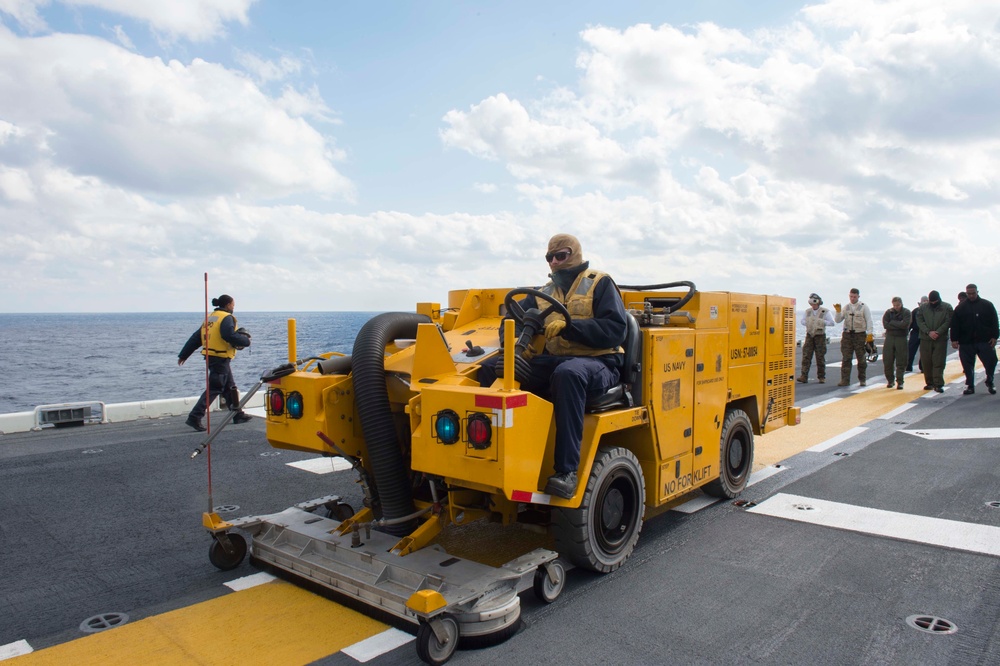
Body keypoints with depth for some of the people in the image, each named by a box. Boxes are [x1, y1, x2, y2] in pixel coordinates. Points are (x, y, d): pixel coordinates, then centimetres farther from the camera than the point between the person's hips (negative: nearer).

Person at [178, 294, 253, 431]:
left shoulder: (210, 317, 16)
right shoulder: (226, 318, -10)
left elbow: (195, 338, 16)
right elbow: (230, 336, -27)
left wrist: (183, 355, 19)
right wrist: (246, 340, -11)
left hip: (211, 358, 9)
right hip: (221, 359, -9)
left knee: (230, 387, 17)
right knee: (214, 389, -7)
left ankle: (238, 415, 25)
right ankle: (195, 417, -10)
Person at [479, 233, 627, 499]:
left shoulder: (600, 283, 4)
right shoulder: (545, 292, 21)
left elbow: (615, 330, -10)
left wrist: (568, 326, -19)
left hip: (597, 364, -6)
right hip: (553, 361, 6)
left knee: (568, 373, -42)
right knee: (491, 368, -11)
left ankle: (567, 470, -40)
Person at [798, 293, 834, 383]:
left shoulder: (825, 312, -5)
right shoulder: (807, 311, 7)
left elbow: (832, 322, -8)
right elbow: (802, 321, 16)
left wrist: (821, 322, -15)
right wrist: (808, 323, -3)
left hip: (820, 336, -3)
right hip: (809, 335, 3)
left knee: (820, 357, 2)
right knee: (806, 356, -7)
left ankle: (821, 377, 13)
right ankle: (804, 376, -11)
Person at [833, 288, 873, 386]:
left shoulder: (864, 307, 0)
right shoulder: (846, 307, 9)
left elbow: (869, 321, -3)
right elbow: (838, 320, 7)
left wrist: (869, 334, -12)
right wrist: (838, 311, -9)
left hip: (860, 334, -2)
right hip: (847, 334, 2)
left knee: (861, 358, 5)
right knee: (846, 358, -3)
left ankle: (862, 380, 17)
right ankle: (845, 380, -2)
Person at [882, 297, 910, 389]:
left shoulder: (906, 312, -1)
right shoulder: (888, 312, 5)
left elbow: (905, 324, -16)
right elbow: (885, 325, -7)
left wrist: (892, 323, -8)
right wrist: (899, 325, -11)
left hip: (901, 339, -2)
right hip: (889, 338, 2)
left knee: (901, 362, -1)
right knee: (887, 361, 2)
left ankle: (899, 382, 5)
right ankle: (890, 381, 16)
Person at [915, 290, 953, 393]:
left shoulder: (947, 307, 2)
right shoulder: (922, 308, 6)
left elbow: (948, 322, -5)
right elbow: (919, 321, 0)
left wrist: (938, 332, -16)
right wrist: (929, 332, -13)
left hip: (941, 339, -2)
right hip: (925, 339, 2)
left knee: (939, 363, -5)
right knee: (926, 362, 5)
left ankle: (938, 384, -3)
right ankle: (929, 383, 18)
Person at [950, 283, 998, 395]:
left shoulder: (987, 305, 6)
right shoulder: (961, 307, 6)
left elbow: (994, 322, 5)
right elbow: (954, 325, 3)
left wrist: (994, 337, -3)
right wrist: (954, 339, -3)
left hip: (985, 341, 0)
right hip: (966, 343, 0)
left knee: (990, 362, 0)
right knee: (968, 365, 4)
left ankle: (990, 383, 21)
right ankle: (970, 386, 14)